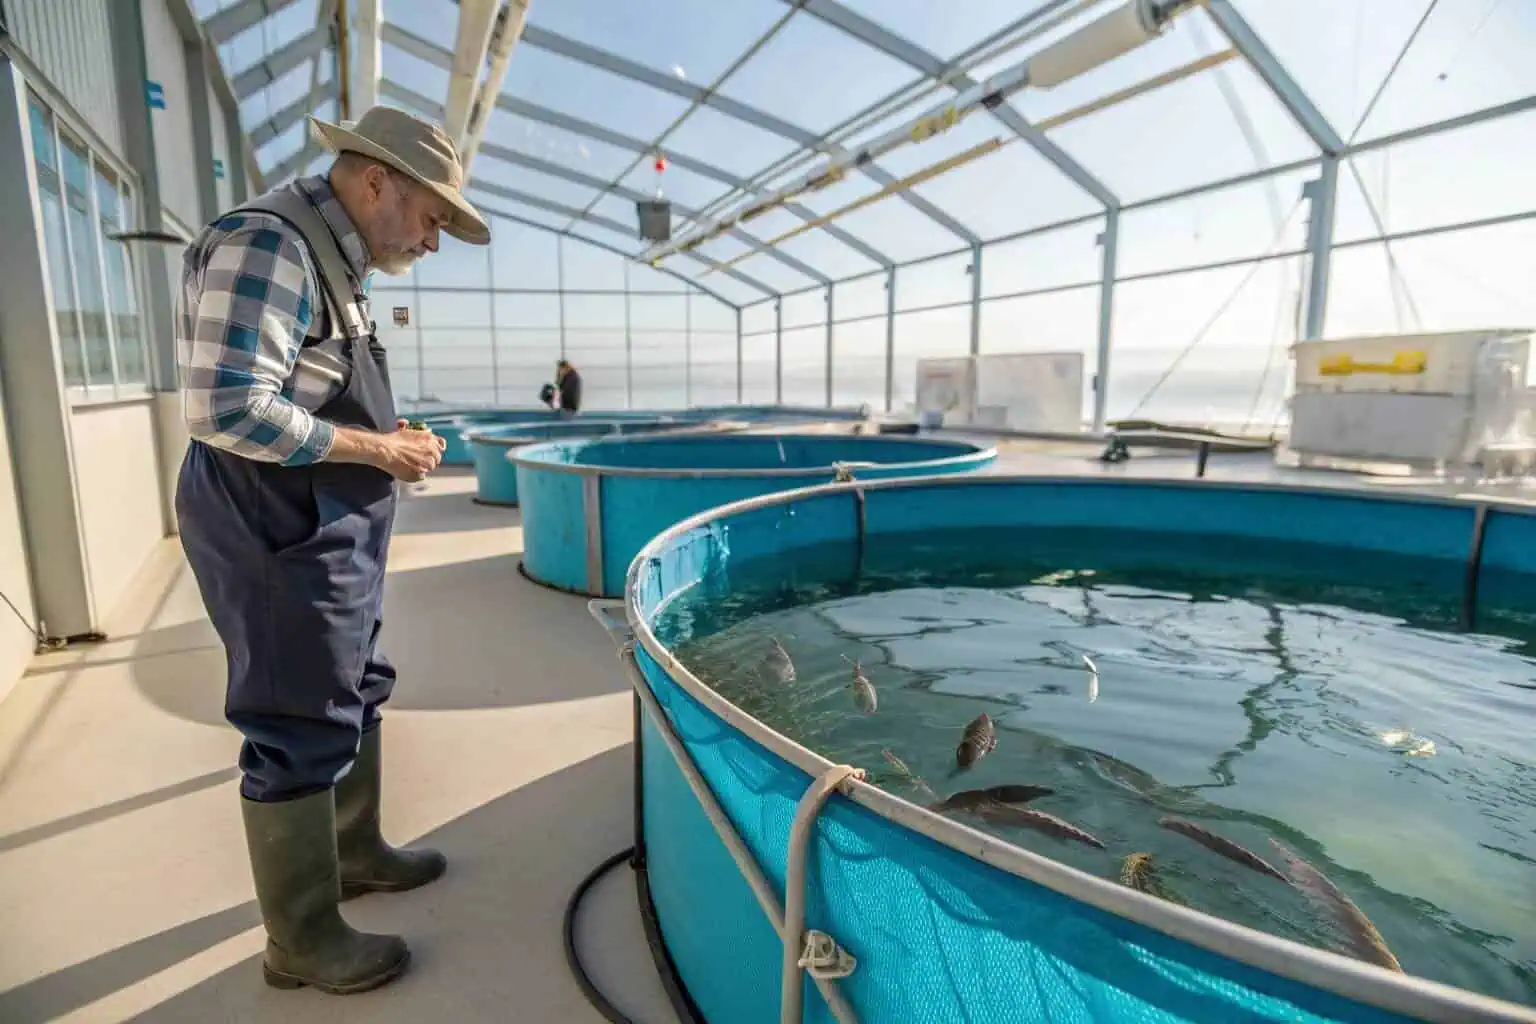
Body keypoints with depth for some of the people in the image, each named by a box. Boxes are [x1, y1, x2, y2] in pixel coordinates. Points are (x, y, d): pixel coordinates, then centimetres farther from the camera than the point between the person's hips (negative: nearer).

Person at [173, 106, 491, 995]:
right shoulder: (267, 246, -17)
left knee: (357, 697, 20)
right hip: (280, 537, -10)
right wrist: (376, 448, -18)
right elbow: (228, 411, -26)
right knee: (302, 730, 1)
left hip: (328, 534, 10)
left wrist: (387, 438, 7)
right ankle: (303, 940, 19)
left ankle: (356, 853, 40)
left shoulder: (335, 261, 14)